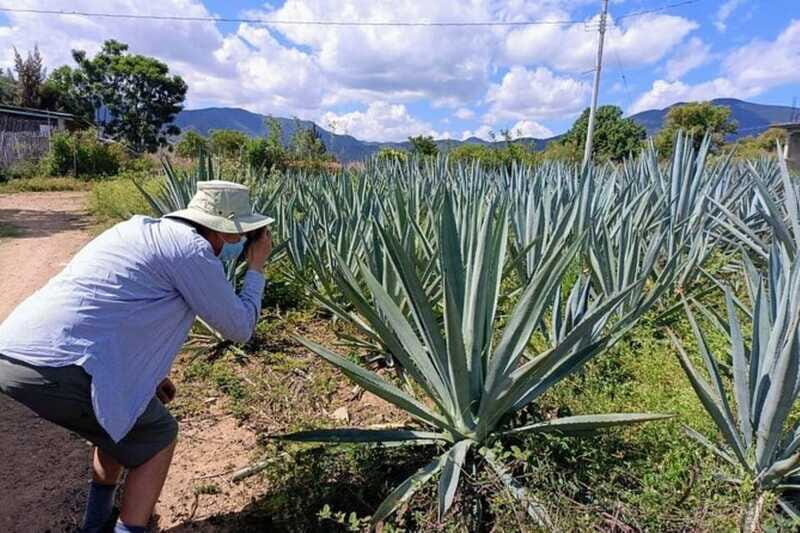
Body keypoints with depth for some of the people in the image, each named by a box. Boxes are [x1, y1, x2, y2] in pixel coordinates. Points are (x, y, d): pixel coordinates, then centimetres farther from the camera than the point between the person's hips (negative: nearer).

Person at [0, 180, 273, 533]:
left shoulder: (141, 230, 20)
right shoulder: (193, 249, -7)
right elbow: (238, 329, 1)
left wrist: (148, 373, 29)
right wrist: (256, 269, 14)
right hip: (57, 368, -9)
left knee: (121, 418, 30)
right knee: (157, 436, 13)